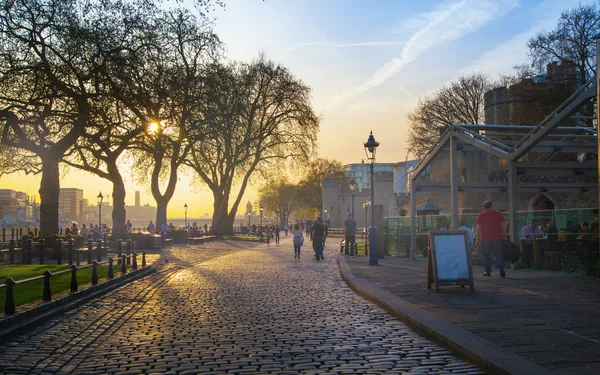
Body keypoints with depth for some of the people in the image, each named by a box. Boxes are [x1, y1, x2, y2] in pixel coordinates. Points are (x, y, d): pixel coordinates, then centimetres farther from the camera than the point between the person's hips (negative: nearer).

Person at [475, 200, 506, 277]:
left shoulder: (481, 215, 3)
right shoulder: (498, 214, 6)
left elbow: (478, 228, -1)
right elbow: (503, 226, 5)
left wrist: (477, 239, 1)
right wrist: (504, 235, 13)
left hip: (485, 238, -1)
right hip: (497, 237, 1)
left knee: (486, 255, 5)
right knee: (498, 253, 7)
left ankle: (488, 271, 4)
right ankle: (501, 268, -10)